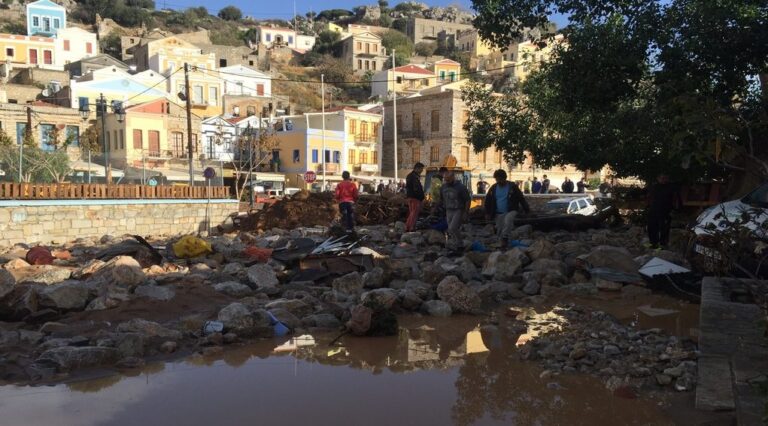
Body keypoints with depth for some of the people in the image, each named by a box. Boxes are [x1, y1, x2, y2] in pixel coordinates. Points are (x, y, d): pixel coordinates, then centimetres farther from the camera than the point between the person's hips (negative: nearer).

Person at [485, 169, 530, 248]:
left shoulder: (512, 186, -5)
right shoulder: (493, 188, 5)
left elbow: (521, 198, -2)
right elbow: (487, 201, 12)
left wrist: (527, 210, -2)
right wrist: (487, 213, 4)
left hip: (511, 211, -4)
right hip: (498, 214, 4)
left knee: (508, 219, -35)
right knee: (500, 231, 5)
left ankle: (505, 238, -26)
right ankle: (504, 245, 21)